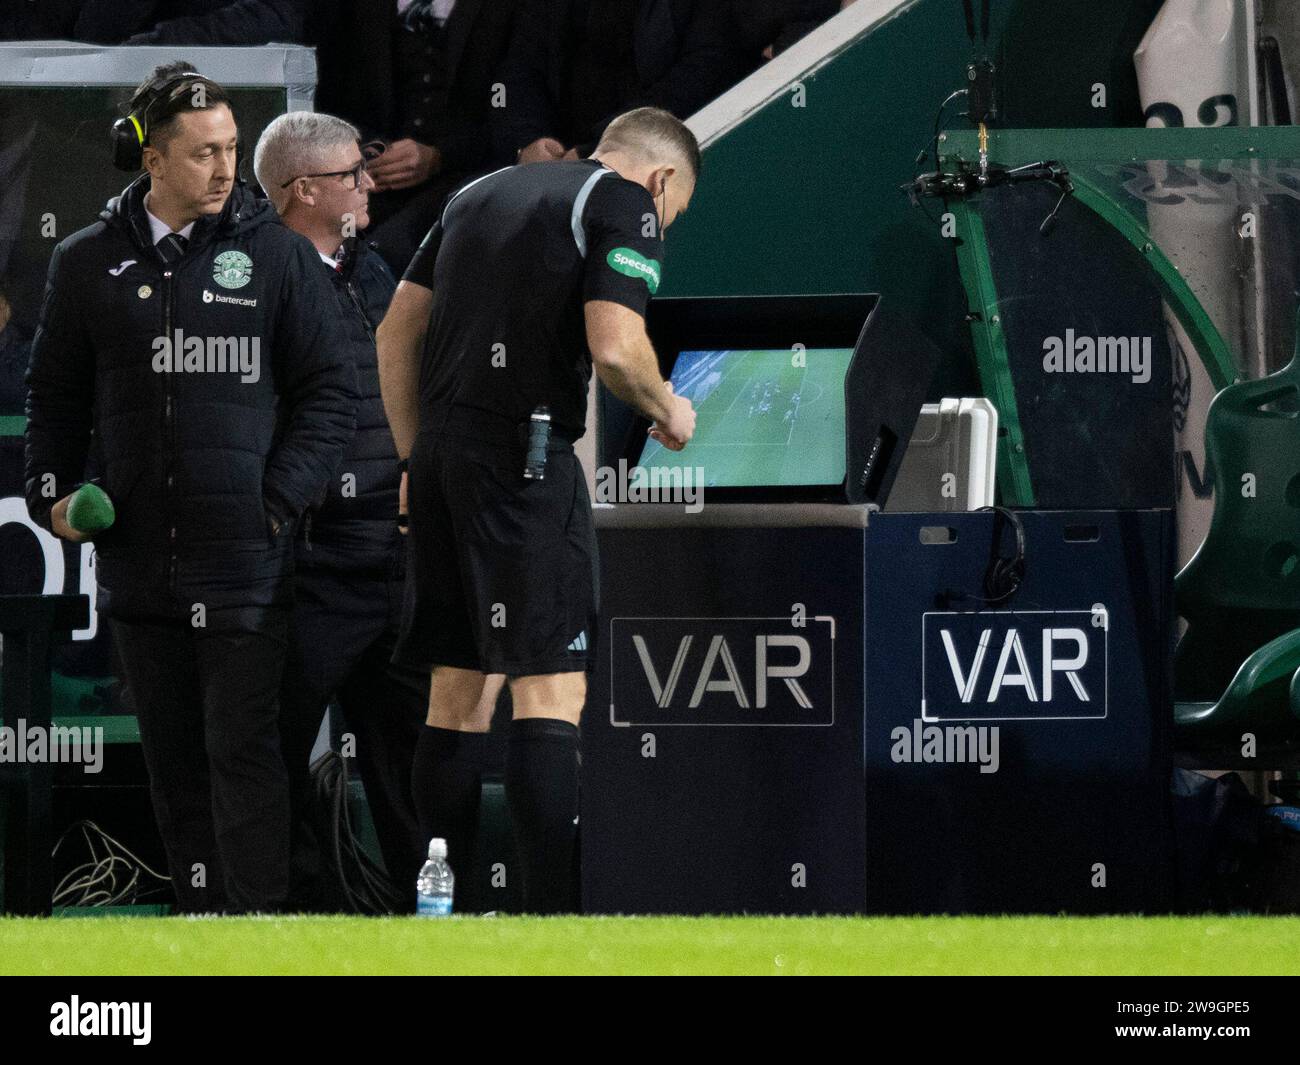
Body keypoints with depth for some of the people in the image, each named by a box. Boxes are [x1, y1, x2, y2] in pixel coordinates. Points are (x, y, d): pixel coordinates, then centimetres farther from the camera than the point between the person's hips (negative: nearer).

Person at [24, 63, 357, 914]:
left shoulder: (277, 254, 2)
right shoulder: (89, 265, 9)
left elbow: (330, 391, 3)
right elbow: (56, 395, 19)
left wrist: (280, 499, -7)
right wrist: (51, 492, 4)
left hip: (246, 561, -3)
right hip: (138, 558, 3)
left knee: (242, 748, -8)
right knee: (173, 754, 8)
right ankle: (202, 915, 15)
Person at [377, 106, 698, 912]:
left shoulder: (480, 195, 21)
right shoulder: (626, 203, -2)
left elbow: (397, 332, 19)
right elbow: (613, 346, -15)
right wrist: (667, 409, 4)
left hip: (439, 449, 7)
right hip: (524, 456, -7)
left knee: (458, 687, 11)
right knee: (550, 687, -8)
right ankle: (554, 912, -14)